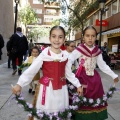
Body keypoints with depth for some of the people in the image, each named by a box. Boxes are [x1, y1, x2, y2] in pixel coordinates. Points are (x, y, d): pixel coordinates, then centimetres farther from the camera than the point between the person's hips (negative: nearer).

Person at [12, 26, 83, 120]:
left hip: (61, 89, 3)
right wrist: (19, 84, -21)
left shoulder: (65, 56, 0)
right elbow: (31, 70, -14)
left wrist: (78, 84, 12)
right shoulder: (44, 54, -11)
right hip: (47, 88, -3)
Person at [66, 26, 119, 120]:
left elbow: (103, 65, 11)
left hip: (94, 78, 5)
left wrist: (114, 75, 10)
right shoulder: (79, 50, -12)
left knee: (95, 101, 12)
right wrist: (71, 76, -22)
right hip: (82, 78, -5)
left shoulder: (97, 51, 5)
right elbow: (68, 62, -17)